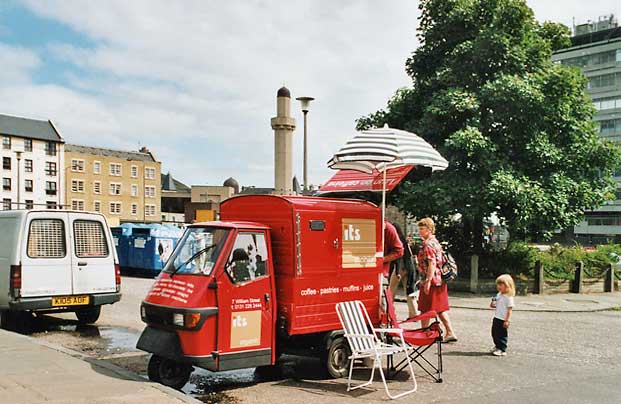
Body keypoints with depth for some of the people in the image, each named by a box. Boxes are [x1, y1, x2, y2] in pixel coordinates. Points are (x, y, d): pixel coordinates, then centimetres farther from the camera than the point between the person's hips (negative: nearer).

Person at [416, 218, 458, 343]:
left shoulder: (428, 244, -14)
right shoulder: (436, 242, 16)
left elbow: (432, 263, -23)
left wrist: (428, 281, -25)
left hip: (431, 281, -9)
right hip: (440, 280, 9)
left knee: (425, 309, 3)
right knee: (441, 309, 12)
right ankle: (450, 333, 10)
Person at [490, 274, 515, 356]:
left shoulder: (508, 297, -16)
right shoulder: (499, 295, 11)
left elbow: (510, 309, -17)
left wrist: (507, 320, -19)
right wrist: (493, 305, 3)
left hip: (503, 320, -9)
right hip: (496, 318, 9)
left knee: (502, 335, -2)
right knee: (494, 333, 15)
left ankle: (502, 350, 7)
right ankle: (497, 347, 30)